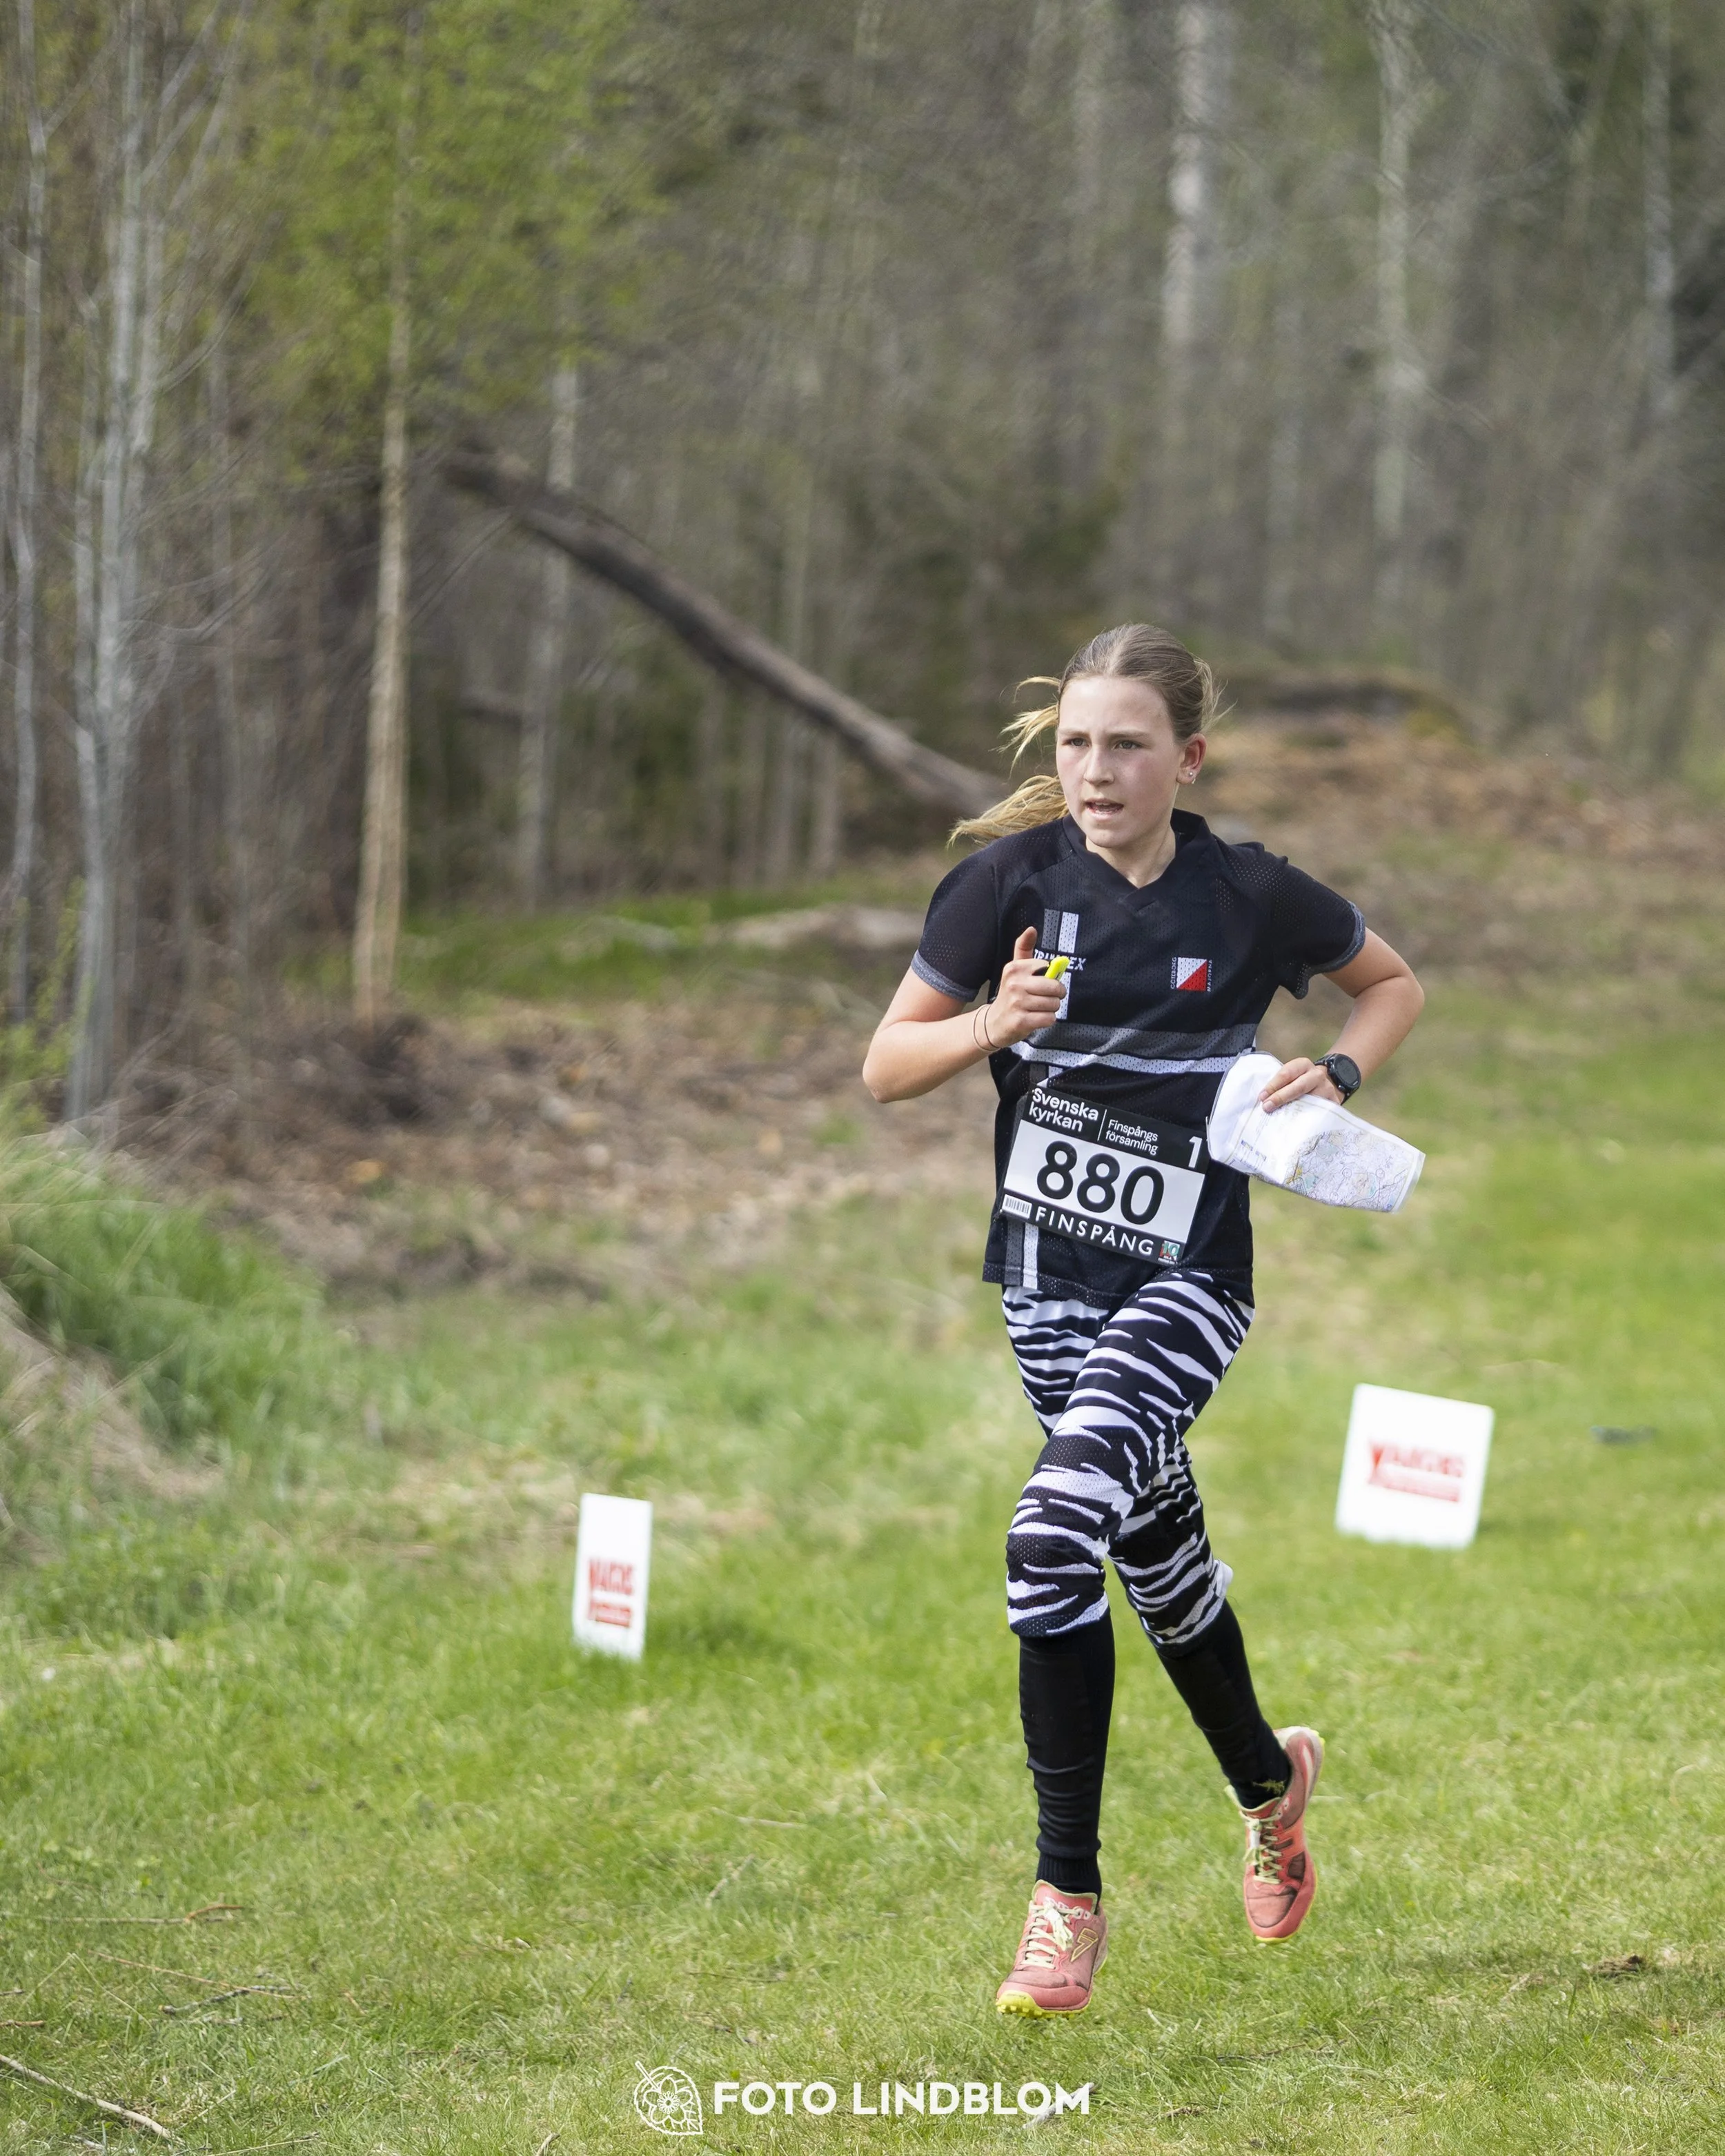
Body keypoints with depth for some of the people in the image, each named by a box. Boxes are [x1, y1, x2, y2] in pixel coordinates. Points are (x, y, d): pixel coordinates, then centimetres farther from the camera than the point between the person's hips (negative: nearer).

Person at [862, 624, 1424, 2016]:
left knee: (1055, 1536, -22)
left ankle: (1069, 1896, -12)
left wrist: (1337, 1076, -7)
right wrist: (990, 1026, -22)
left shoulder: (1249, 897, -8)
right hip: (1048, 1278, 4)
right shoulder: (1016, 876, -6)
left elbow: (1395, 985, 11)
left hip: (1184, 1285, -4)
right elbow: (886, 1066, -3)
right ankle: (1268, 1778, 45)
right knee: (1156, 1547, 18)